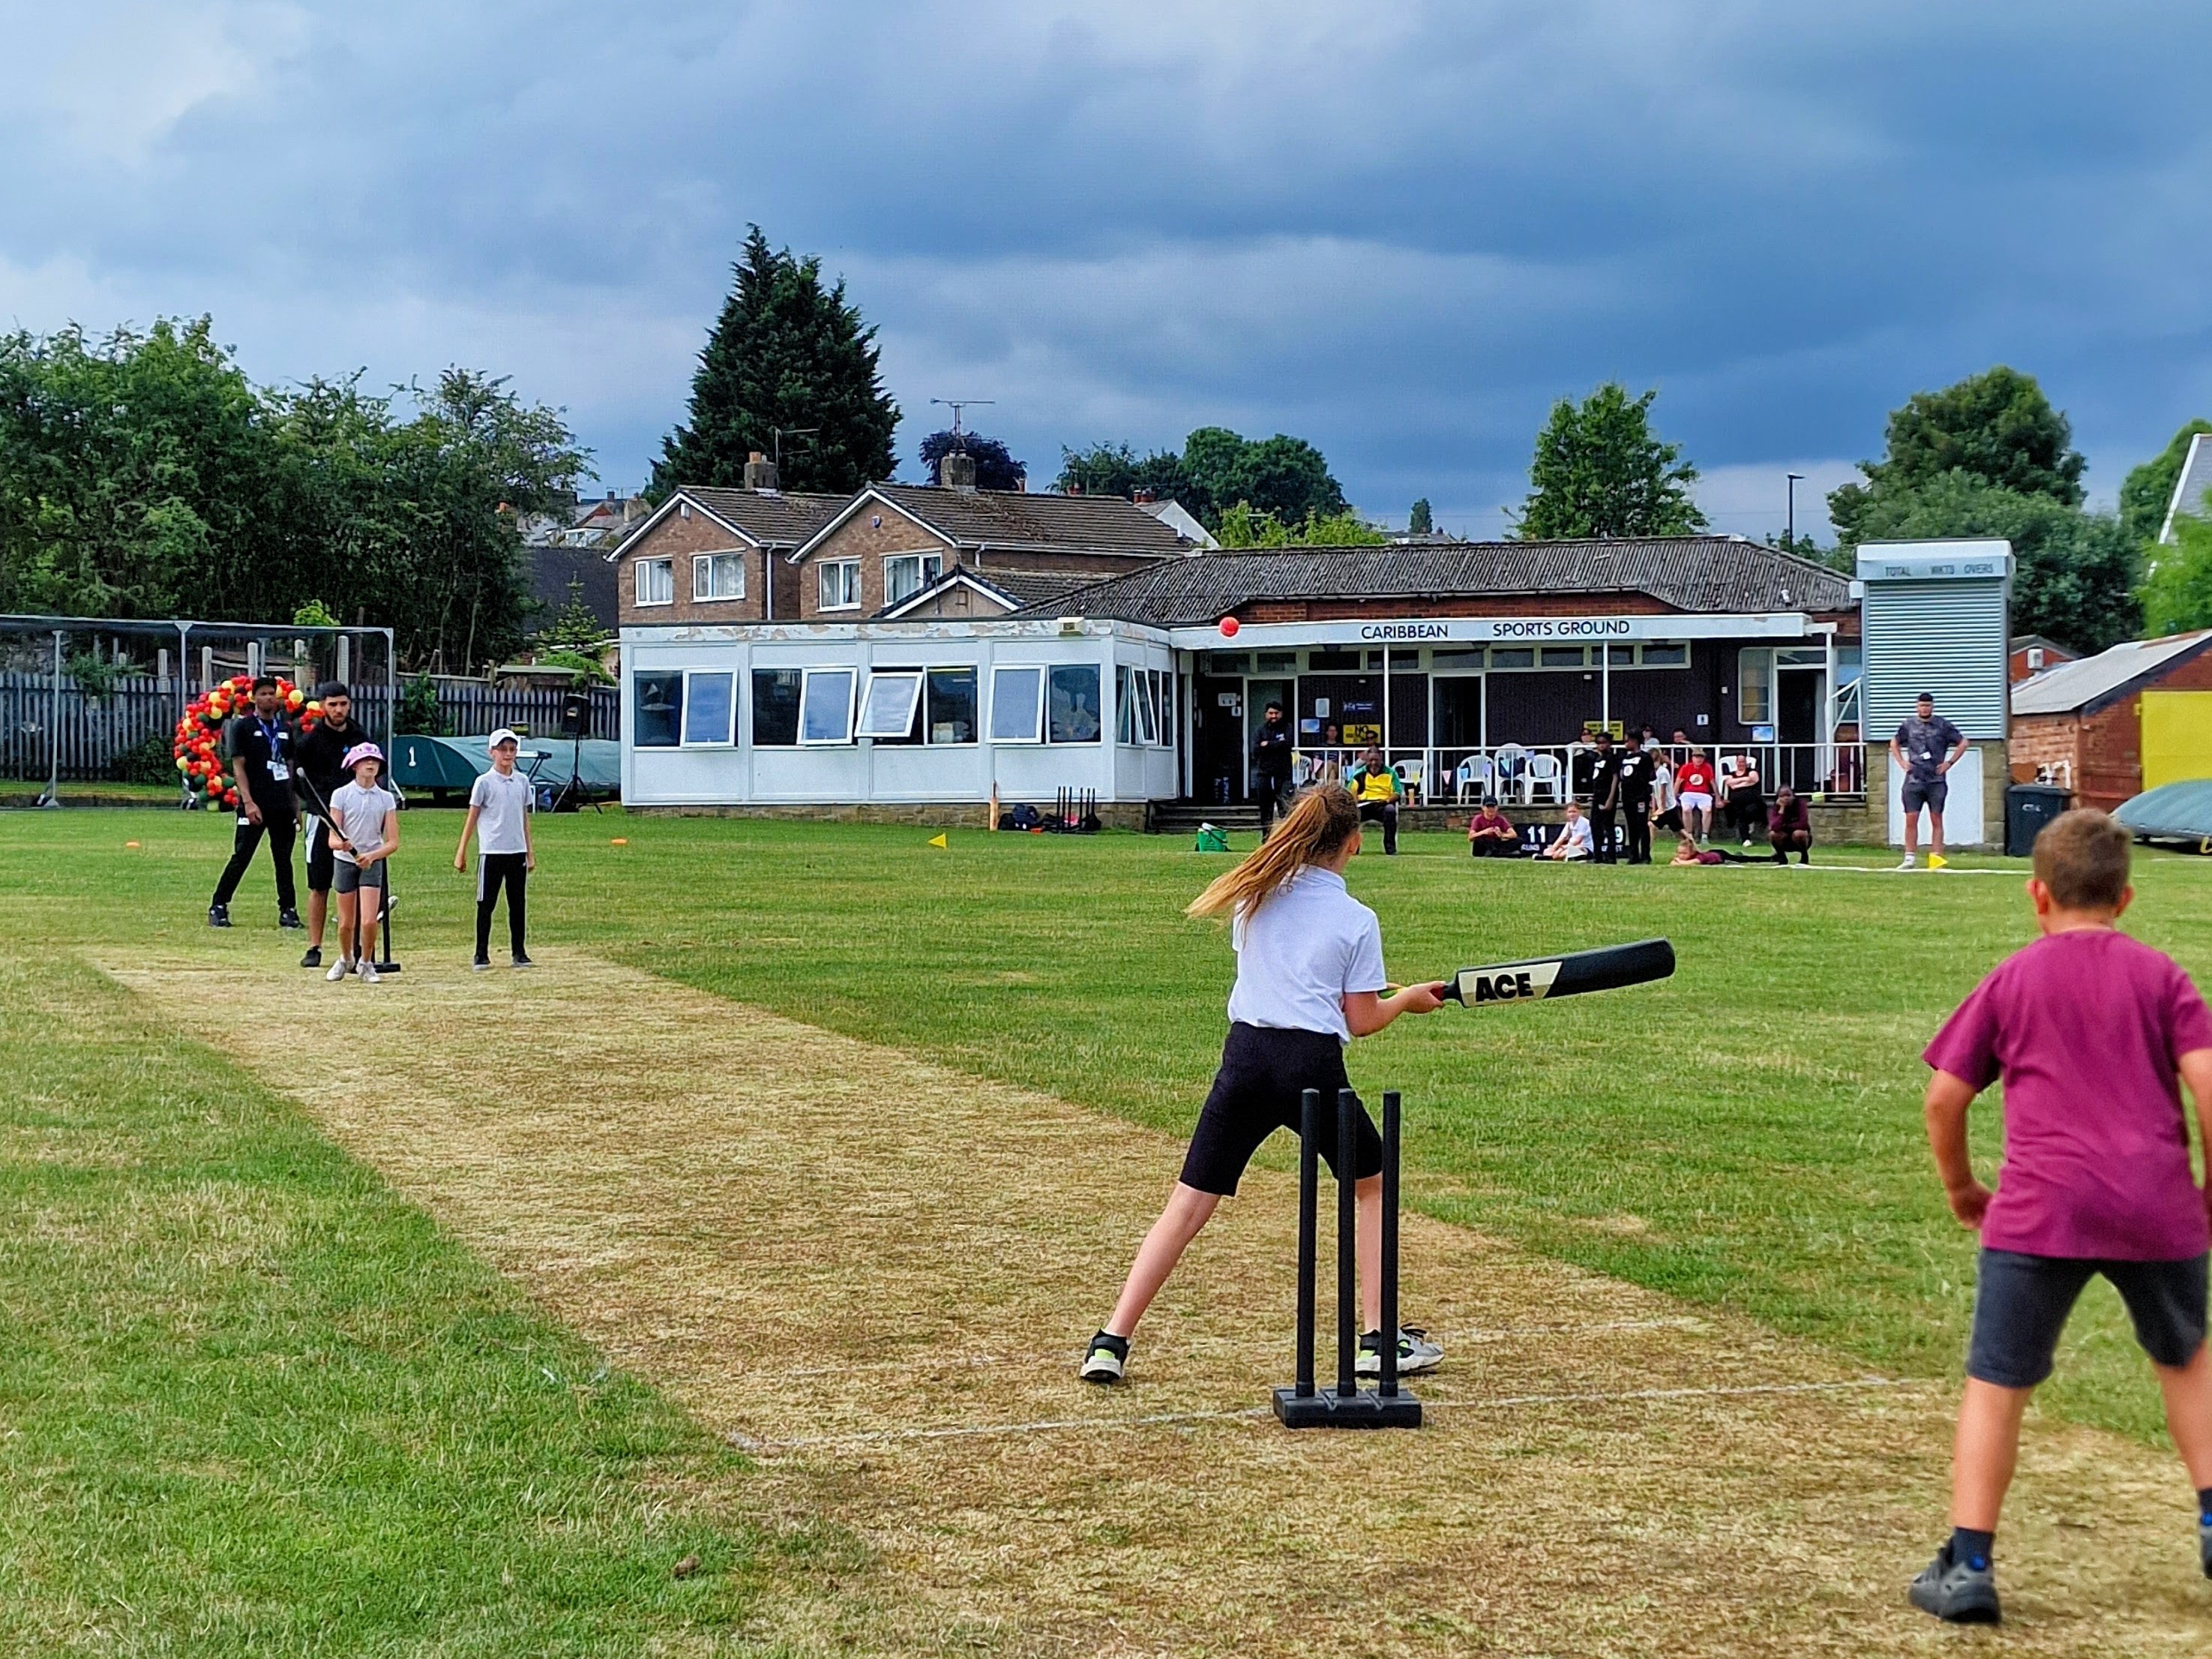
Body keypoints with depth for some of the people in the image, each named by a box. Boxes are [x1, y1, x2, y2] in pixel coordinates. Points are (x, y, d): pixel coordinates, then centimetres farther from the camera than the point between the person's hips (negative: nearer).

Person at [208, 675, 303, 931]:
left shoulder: (285, 729, 15)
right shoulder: (243, 726, 1)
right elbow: (238, 766, -5)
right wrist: (248, 802, -15)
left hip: (283, 805, 5)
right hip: (255, 804, -5)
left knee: (284, 860, 7)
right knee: (241, 858, -5)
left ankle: (288, 911, 11)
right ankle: (218, 907, 2)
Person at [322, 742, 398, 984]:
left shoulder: (386, 798, -1)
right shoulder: (342, 795, -5)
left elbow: (393, 842, -4)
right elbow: (332, 839, -8)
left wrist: (371, 855, -21)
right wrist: (341, 844, -31)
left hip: (372, 863, 0)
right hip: (345, 861, 0)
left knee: (369, 921, -13)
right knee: (347, 923, 7)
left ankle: (365, 963, 12)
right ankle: (345, 960, 35)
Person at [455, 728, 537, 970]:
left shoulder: (522, 782, 9)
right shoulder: (484, 783, -3)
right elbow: (472, 818, -1)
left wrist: (530, 852, 12)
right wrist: (461, 853, -4)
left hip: (518, 852, 4)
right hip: (491, 852, -4)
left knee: (517, 904, 8)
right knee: (486, 905, 1)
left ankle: (519, 954, 14)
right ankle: (481, 956, 6)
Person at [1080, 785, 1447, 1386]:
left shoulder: (1255, 897, 8)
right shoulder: (1357, 920, -2)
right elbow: (1362, 1020, 2)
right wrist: (1409, 998, 19)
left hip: (1245, 1058, 3)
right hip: (1313, 1065, -3)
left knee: (1187, 1205, 4)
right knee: (1372, 1185, 21)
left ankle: (1111, 1342, -5)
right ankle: (1378, 1339, 18)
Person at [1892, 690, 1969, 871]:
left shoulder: (1943, 725, 2)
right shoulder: (1908, 725, 8)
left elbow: (1963, 743, 9)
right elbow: (1894, 743, 24)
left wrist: (1949, 763, 1)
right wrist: (1902, 762, 10)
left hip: (1937, 781, -1)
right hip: (1914, 780, 1)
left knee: (1936, 820, -2)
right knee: (1911, 820, -3)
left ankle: (1936, 858, -2)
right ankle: (1910, 858, 3)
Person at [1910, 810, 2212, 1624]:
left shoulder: (2011, 980, 9)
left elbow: (1944, 1098, 7)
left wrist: (1960, 1187, 22)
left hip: (2039, 1211, -1)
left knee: (1995, 1385, 4)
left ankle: (1969, 1565, -2)